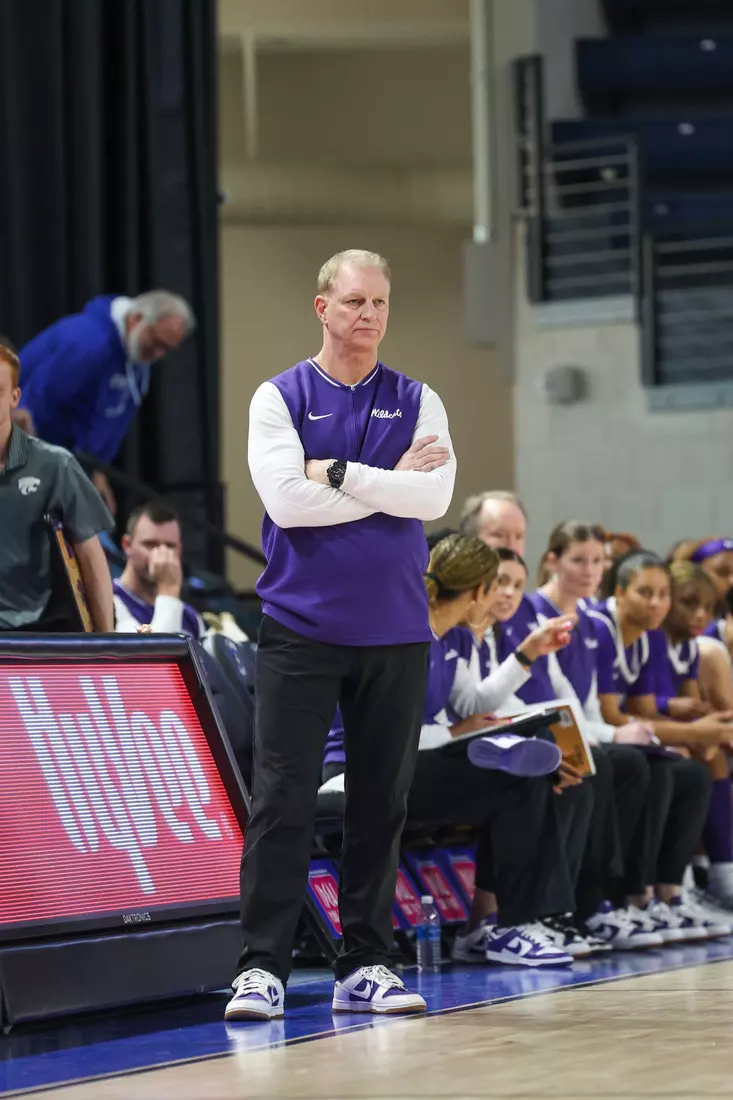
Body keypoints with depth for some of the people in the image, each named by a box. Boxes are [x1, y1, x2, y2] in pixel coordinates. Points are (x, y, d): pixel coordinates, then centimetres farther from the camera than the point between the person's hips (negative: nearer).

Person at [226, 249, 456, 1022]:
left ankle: (365, 967, 12)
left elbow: (435, 497, -7)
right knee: (282, 799, -6)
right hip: (301, 629, -2)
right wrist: (391, 480, -7)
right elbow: (286, 498, -13)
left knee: (381, 804, 5)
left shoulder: (417, 403, 9)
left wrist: (337, 472, -10)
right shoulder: (280, 399, 2)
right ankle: (262, 967, -4)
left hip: (395, 634, 3)